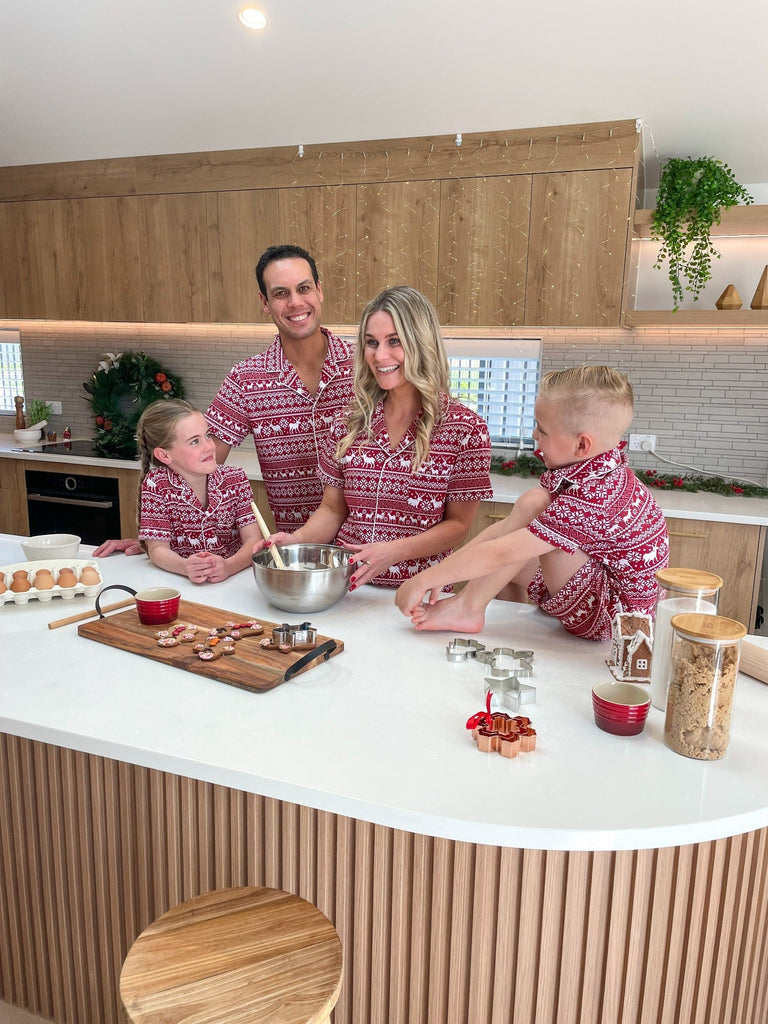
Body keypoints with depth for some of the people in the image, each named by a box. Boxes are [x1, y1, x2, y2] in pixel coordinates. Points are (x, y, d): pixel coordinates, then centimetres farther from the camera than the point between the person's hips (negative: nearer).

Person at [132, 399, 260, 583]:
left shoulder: (235, 479, -1)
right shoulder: (155, 484, -7)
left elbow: (253, 540, -8)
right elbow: (158, 548, -8)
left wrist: (229, 566, -28)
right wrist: (186, 567, -29)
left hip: (234, 577, 1)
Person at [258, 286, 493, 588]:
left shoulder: (464, 427, -4)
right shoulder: (348, 423, 7)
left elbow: (458, 523, -2)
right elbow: (332, 509, 12)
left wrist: (394, 551, -18)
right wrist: (298, 538, -9)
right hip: (346, 587, 3)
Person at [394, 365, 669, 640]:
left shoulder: (589, 500, -30)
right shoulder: (591, 468, -3)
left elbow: (498, 554, -29)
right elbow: (510, 525, -5)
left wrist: (424, 580, -21)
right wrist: (440, 573, -8)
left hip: (615, 615, -9)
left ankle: (468, 607, -14)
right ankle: (468, 600, 5)